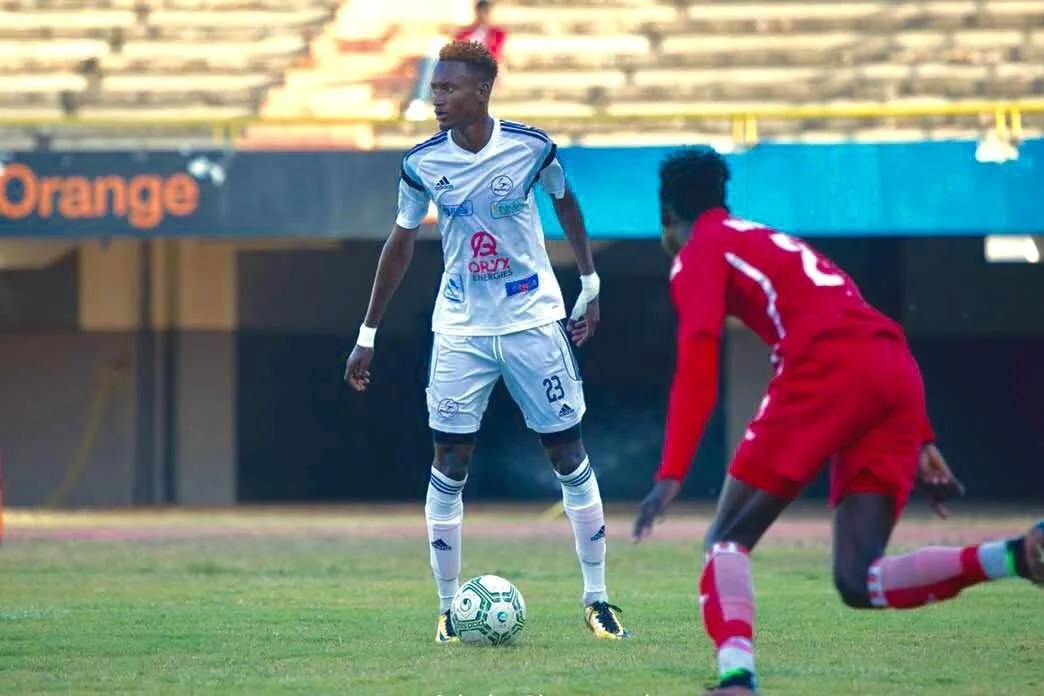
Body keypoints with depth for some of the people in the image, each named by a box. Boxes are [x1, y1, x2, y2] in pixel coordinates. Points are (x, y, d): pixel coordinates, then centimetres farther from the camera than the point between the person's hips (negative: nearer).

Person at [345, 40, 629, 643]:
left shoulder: (530, 146, -10)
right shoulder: (423, 163, -6)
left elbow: (566, 203, 10)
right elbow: (401, 243, 7)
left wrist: (590, 285, 11)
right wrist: (369, 333, 8)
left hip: (534, 321, -1)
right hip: (460, 330, 1)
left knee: (570, 457, 2)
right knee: (449, 467, -4)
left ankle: (597, 599, 12)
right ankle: (449, 608, 5)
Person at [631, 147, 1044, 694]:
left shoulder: (700, 252, 13)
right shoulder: (773, 244, 37)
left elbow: (696, 365, -4)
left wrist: (672, 473, -10)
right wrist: (921, 443, 31)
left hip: (827, 372, -7)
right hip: (899, 373, 7)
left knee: (728, 542, 2)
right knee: (858, 582, 1)